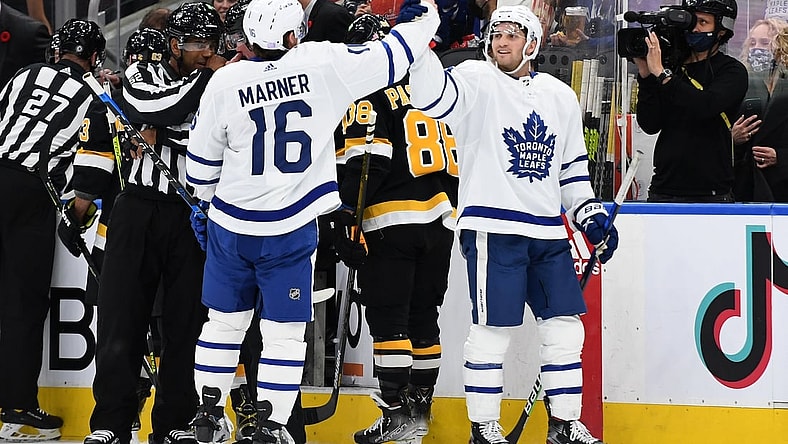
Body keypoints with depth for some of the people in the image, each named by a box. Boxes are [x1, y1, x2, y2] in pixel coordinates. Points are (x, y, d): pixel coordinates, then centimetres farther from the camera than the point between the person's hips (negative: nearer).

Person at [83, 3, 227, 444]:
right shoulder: (142, 76, 8)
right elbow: (154, 111, -15)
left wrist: (163, 132, -14)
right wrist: (207, 76, -11)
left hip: (195, 215, 0)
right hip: (140, 208, 0)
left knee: (186, 324, 1)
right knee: (121, 316, -4)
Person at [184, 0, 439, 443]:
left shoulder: (224, 83, -6)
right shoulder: (323, 65, -11)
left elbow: (202, 162, 5)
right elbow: (390, 59, -2)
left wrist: (204, 203, 23)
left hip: (231, 227, 2)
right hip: (291, 232, -2)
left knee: (225, 321, 17)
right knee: (284, 334, 6)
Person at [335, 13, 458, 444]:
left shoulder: (367, 97, -5)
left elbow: (364, 161, -16)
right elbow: (454, 161, 22)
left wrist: (346, 214, -13)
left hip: (391, 222, -7)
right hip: (439, 219, 7)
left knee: (388, 320, -5)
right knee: (423, 317, 13)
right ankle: (421, 407, 16)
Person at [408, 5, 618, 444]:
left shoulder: (561, 96, 13)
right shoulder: (477, 80, -3)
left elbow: (573, 166, 21)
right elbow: (433, 97, -24)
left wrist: (591, 214, 12)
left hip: (548, 232, 5)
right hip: (493, 229, -5)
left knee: (564, 326, 5)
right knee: (493, 329, -4)